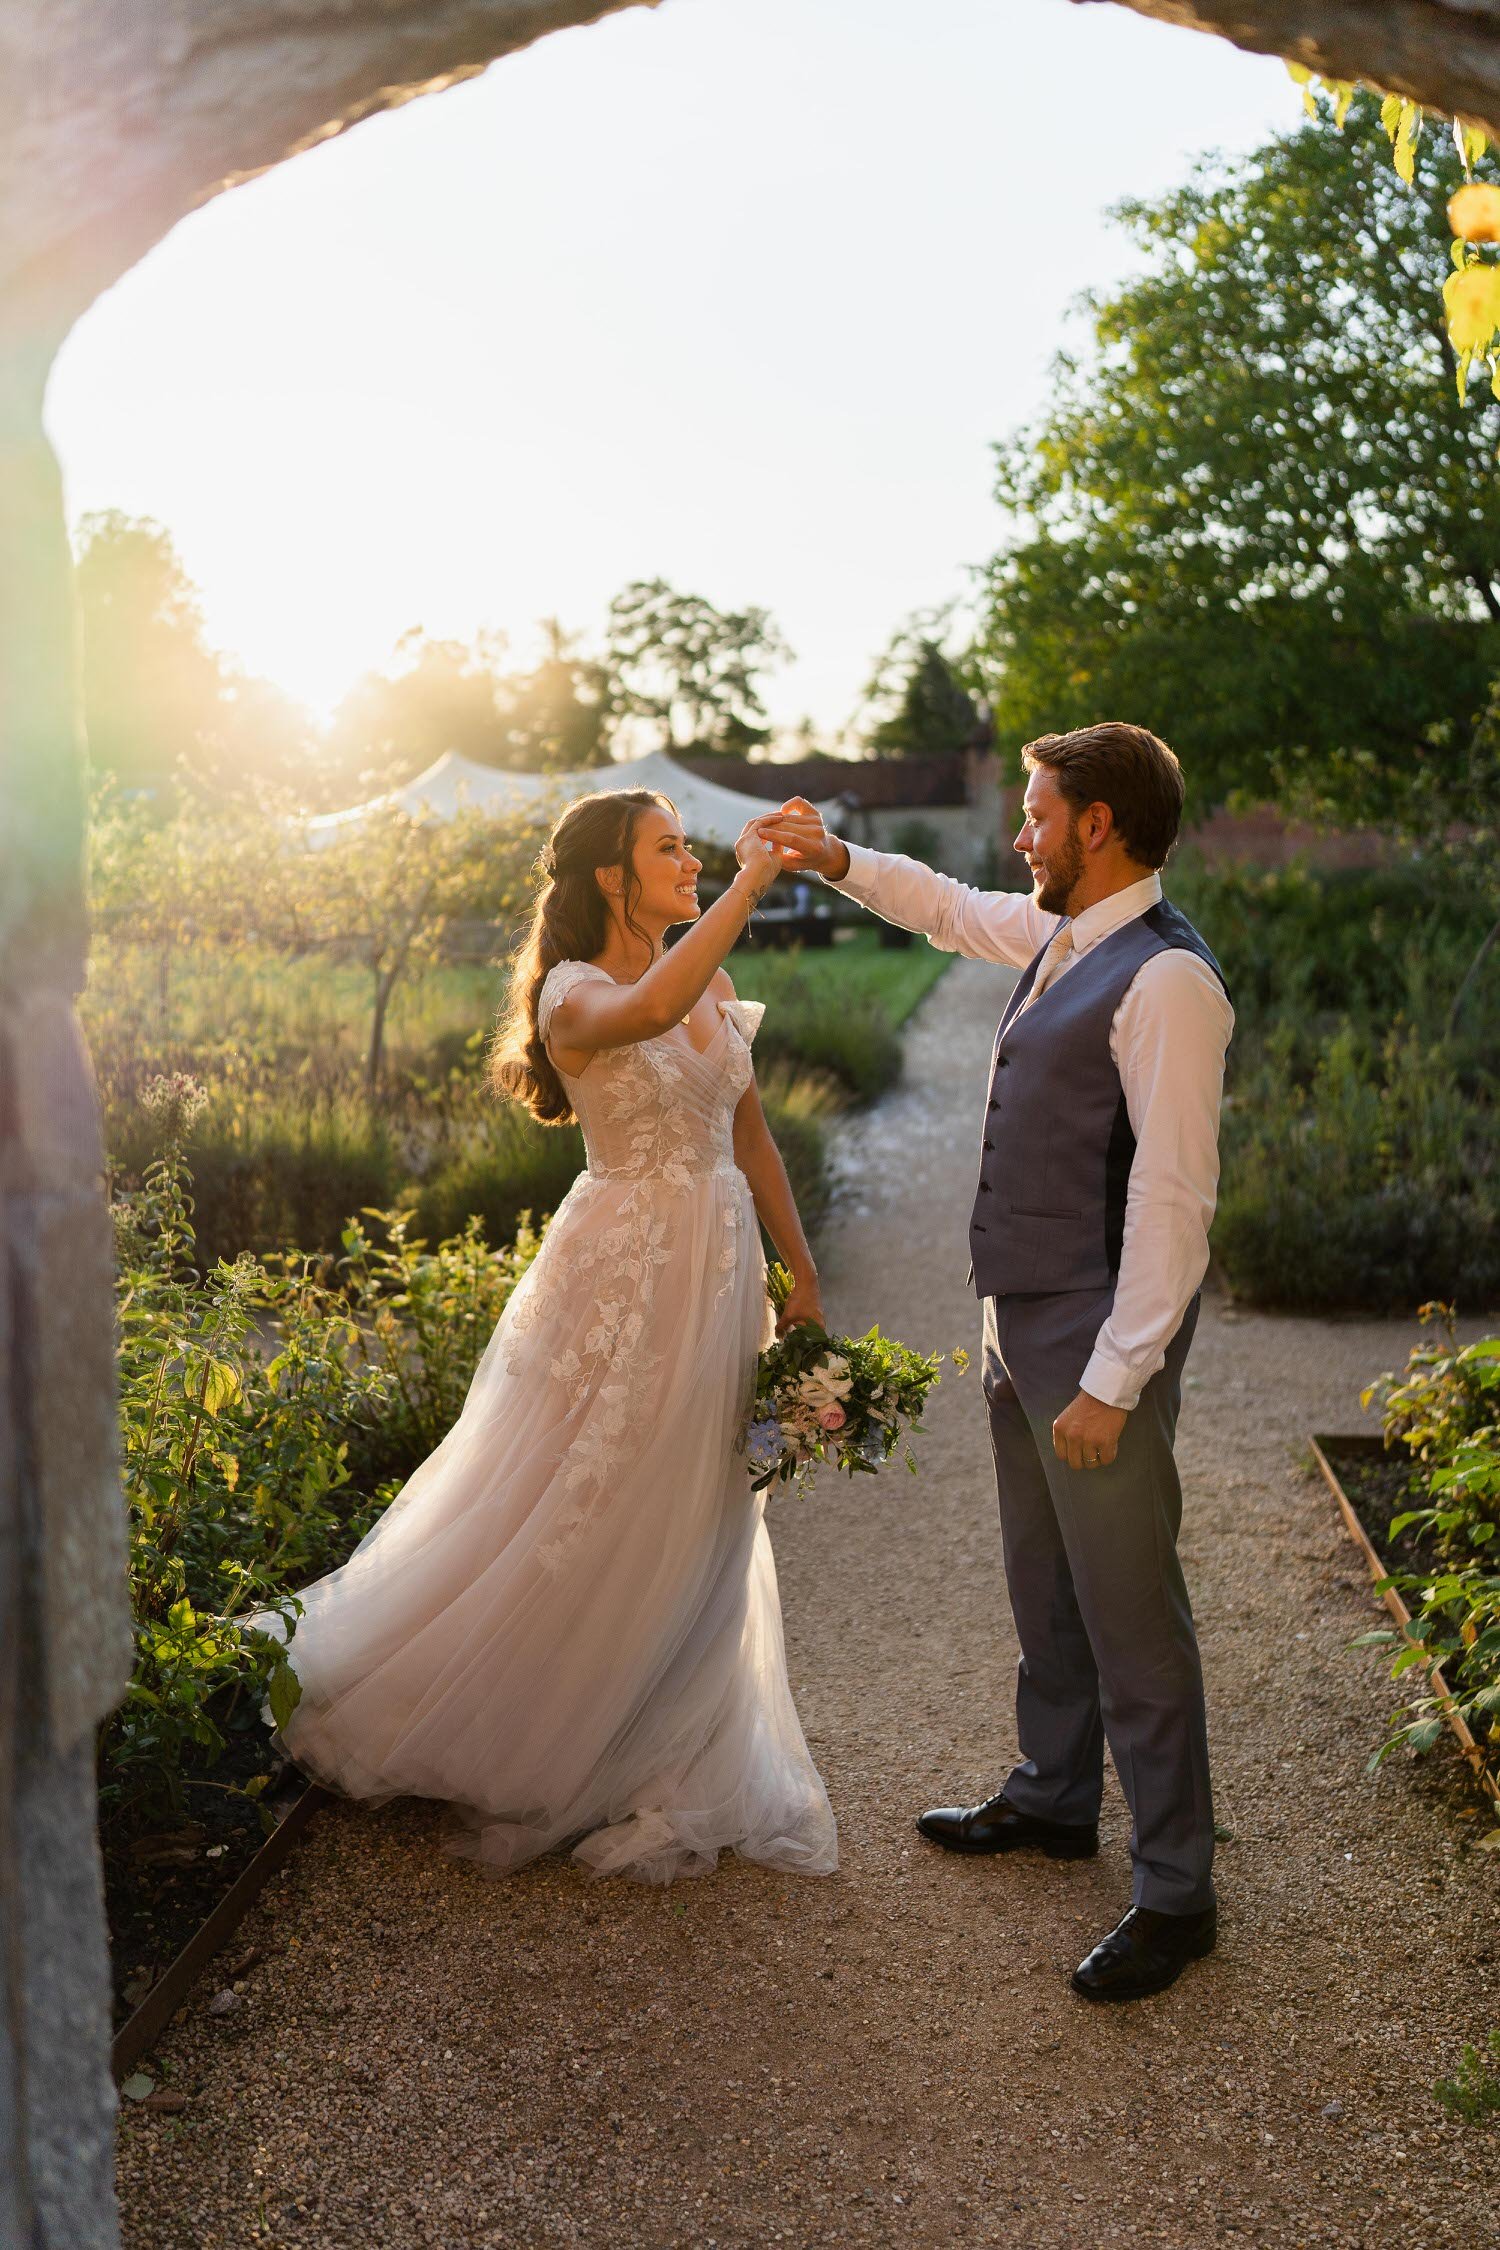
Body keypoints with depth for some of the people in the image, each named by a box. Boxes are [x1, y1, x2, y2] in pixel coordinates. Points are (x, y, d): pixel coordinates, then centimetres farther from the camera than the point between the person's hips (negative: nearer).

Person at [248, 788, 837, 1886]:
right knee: (577, 1518, 2)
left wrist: (802, 1277, 12)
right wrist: (752, 880, -34)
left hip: (722, 1272, 7)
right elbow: (648, 1011, -39)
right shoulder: (575, 993, -13)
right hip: (626, 1272, -7)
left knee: (689, 1531, 15)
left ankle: (665, 1773, 32)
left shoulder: (715, 983, 8)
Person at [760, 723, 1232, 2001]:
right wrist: (839, 861, 21)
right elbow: (951, 907, 30)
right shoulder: (1057, 937, 8)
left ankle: (1176, 1895, 17)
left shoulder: (1167, 981, -20)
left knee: (1130, 1618, 2)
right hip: (1022, 1327, 9)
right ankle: (1054, 1800, 43)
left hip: (1099, 1344, -9)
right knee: (1044, 1592, 23)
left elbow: (1174, 1199, -23)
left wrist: (1113, 1381, -23)